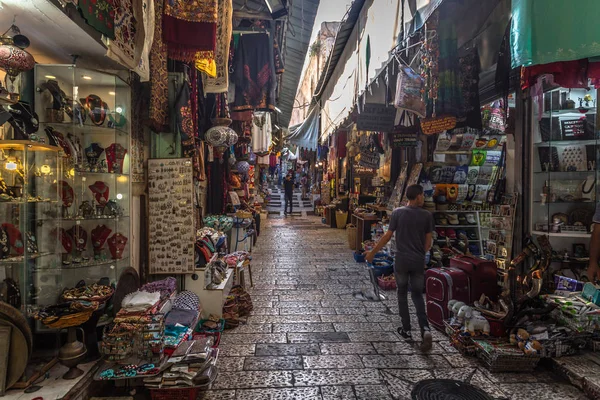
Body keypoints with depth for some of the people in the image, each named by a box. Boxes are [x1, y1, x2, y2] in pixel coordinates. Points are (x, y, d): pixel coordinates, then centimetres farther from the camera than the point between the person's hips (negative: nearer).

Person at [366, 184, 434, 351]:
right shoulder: (427, 215, -4)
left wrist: (373, 252, 4)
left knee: (402, 293, 16)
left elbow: (387, 236, -7)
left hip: (401, 261, -1)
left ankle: (407, 330, 22)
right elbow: (428, 241, 1)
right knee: (417, 295, 16)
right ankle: (425, 328, -2)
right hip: (418, 262, 1)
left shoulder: (398, 212, -8)